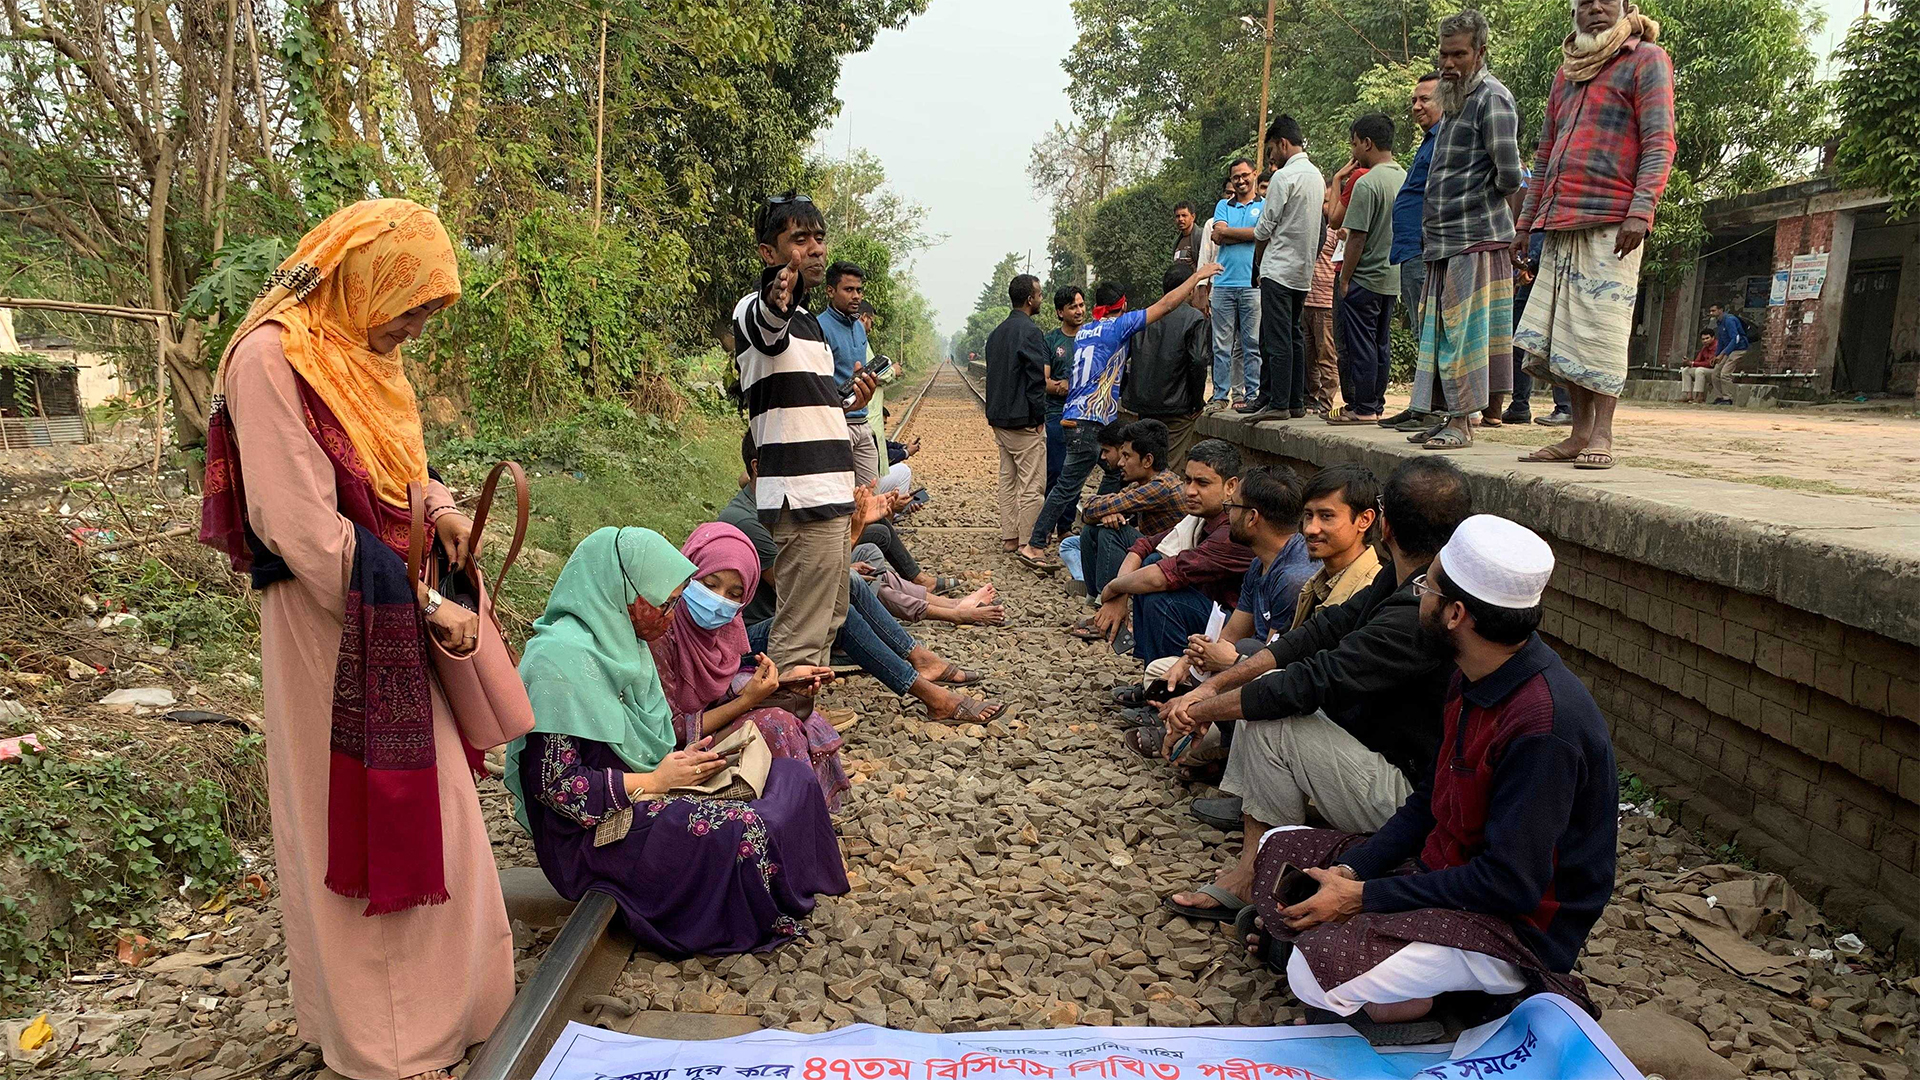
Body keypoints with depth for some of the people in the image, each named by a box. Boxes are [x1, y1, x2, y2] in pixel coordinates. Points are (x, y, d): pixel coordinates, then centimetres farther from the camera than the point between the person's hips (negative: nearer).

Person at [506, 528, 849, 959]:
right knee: (755, 830, -26)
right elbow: (553, 782, -23)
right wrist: (655, 781, -17)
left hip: (639, 801, 10)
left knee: (794, 778, -3)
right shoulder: (563, 658, -21)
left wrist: (677, 760, 0)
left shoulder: (620, 644, 10)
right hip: (595, 836, -10)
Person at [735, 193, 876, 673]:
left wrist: (846, 401, 12)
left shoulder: (805, 319, 19)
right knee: (801, 634, -10)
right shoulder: (755, 310, -11)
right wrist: (778, 302, -60)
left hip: (828, 493, 10)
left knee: (830, 618, 21)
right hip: (804, 497, -10)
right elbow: (768, 326, -38)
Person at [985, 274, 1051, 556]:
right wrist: (1039, 417, -10)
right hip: (1024, 422, -9)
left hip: (1000, 420, 9)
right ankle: (1030, 546, -5)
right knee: (1032, 486, -6)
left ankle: (1009, 537, 20)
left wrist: (994, 416, 19)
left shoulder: (996, 332, 14)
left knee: (1008, 479, 15)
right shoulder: (1030, 332, -15)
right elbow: (1036, 379, -18)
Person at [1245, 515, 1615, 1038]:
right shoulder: (1473, 680, 1)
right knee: (1279, 851, 9)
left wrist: (1364, 896, -20)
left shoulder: (1545, 724, -28)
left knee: (1319, 969, -29)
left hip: (1520, 922, -9)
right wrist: (1350, 871, -4)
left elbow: (1511, 882, -27)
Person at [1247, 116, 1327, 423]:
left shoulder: (1285, 176, -13)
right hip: (1304, 271, 9)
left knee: (1277, 340, -8)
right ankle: (1296, 402, 13)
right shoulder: (1316, 175, 15)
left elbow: (1264, 228, -11)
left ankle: (1277, 404, -9)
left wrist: (1258, 259, 8)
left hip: (1279, 268, -9)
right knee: (1295, 338, 11)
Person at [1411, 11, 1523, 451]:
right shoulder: (1457, 100, 20)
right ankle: (1455, 415, 16)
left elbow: (1508, 174, -17)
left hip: (1475, 238, -9)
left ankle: (1462, 422, -4)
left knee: (1465, 330, -7)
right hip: (1444, 239, 9)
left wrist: (1483, 199, 0)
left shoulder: (1492, 98, -9)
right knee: (1445, 330, 10)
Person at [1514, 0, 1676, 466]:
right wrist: (1526, 222, 21)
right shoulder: (1566, 72, 24)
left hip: (1612, 222, -6)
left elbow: (1659, 142, -6)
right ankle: (1580, 433, 10)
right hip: (1562, 222, 6)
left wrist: (1641, 210, -18)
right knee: (1559, 333, 3)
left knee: (1601, 329, -8)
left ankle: (1601, 436, -4)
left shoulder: (1646, 60, 4)